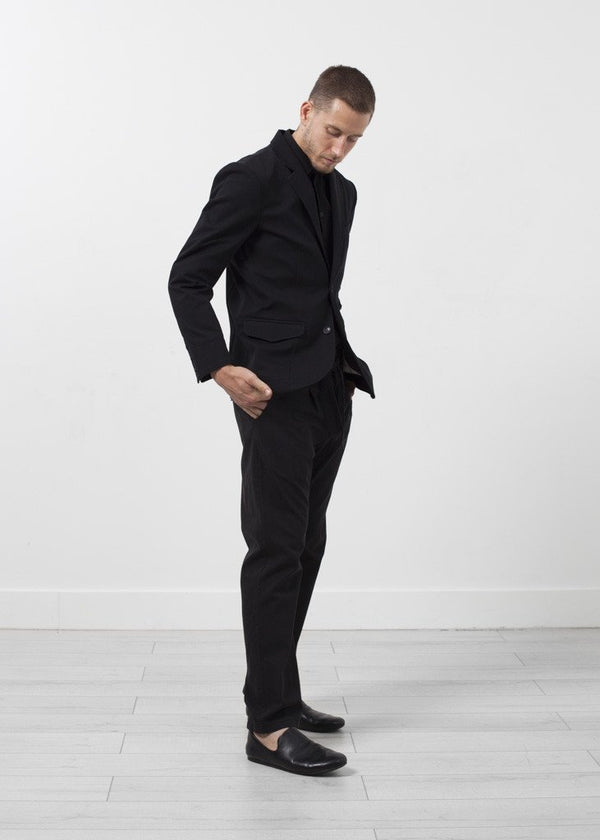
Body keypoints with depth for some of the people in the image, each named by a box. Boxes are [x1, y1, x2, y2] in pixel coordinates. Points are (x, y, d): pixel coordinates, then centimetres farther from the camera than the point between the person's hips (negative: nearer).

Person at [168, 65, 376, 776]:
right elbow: (187, 280, -9)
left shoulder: (341, 192, 16)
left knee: (305, 547, 11)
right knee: (276, 550, -8)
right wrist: (220, 369, -18)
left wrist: (349, 366, 14)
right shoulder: (251, 180, -8)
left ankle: (275, 691, 21)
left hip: (328, 394, 8)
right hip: (274, 393, -8)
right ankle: (270, 725, -4)